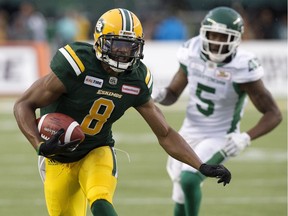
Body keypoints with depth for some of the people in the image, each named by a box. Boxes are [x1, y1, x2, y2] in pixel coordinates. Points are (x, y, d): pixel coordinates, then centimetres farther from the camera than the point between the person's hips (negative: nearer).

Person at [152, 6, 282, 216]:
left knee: (189, 180, -26)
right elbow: (173, 94, 5)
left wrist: (246, 138, -35)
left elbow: (274, 114, -20)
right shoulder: (192, 53, -10)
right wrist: (161, 95, -19)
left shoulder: (241, 68, -24)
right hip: (189, 134, 5)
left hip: (220, 140, -5)